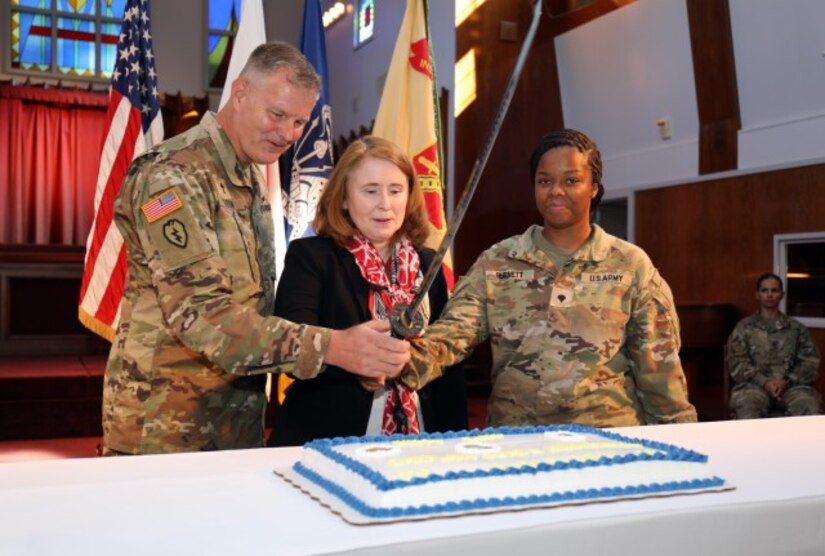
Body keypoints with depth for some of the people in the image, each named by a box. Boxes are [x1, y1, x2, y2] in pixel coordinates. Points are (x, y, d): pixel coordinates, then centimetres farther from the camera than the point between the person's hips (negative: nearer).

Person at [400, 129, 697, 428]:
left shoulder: (632, 265, 6)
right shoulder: (495, 263, 8)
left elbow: (659, 368, 7)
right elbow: (454, 331, -7)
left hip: (608, 437, 0)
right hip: (514, 440, 1)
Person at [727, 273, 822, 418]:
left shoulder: (797, 328, 18)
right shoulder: (744, 327, 12)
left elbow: (810, 361, 10)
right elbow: (737, 363, 3)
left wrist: (787, 381, -8)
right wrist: (764, 382, -12)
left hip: (791, 384, 2)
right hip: (755, 384, -2)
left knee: (811, 408, -31)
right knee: (747, 410, -37)